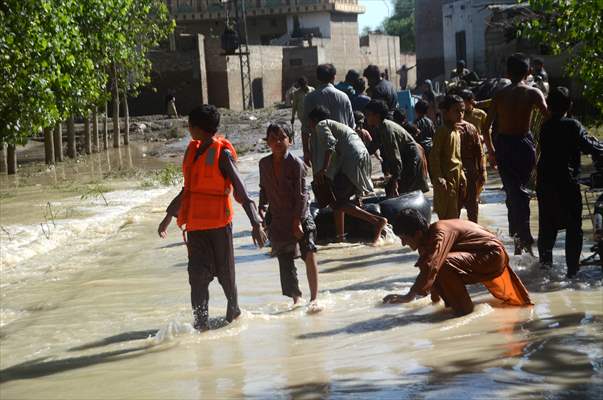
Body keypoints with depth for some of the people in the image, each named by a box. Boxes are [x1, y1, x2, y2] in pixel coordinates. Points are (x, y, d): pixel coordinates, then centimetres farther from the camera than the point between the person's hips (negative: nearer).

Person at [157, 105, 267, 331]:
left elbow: (241, 191, -15)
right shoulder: (192, 150, 10)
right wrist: (169, 216, 26)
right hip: (195, 223, 5)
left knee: (225, 272, 9)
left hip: (219, 223, -5)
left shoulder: (222, 154, -11)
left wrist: (256, 224, -21)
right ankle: (201, 321, -3)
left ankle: (233, 307, 33)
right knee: (197, 273, -5)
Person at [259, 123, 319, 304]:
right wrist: (262, 208, 0)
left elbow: (302, 194, -12)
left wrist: (298, 221, -16)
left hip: (300, 217, -4)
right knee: (285, 262, 5)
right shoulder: (264, 164, 3)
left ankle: (314, 298, -2)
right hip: (278, 220, 4)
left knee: (309, 255, -11)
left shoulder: (296, 163, -11)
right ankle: (295, 299, 16)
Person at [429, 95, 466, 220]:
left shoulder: (457, 131, 13)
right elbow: (434, 156, -17)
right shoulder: (442, 131, -13)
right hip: (446, 178, -9)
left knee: (455, 212, 13)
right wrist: (438, 177, -22)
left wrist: (462, 175, 17)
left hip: (456, 177, 9)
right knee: (447, 215, -7)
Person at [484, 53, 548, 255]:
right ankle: (520, 234, 18)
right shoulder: (532, 93, -3)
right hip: (524, 143, -1)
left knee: (512, 190, 3)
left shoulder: (500, 95, 4)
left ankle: (522, 237, -6)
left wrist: (491, 151, 14)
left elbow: (486, 127, 4)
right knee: (521, 189, 16)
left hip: (503, 145, 1)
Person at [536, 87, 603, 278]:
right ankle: (572, 267, -1)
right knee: (573, 227, 2)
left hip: (545, 184, 5)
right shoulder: (573, 126, -11)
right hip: (568, 183, -5)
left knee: (547, 226, 17)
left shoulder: (545, 127, 6)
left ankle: (545, 262, 22)